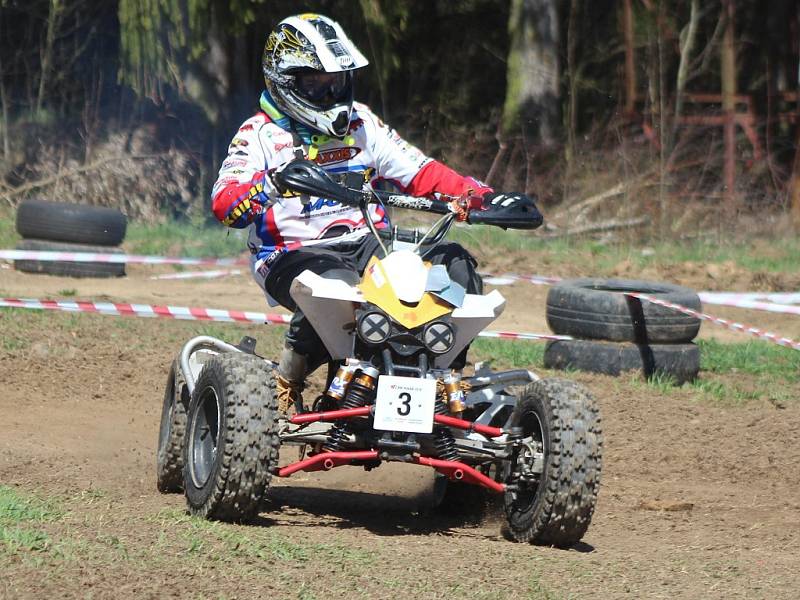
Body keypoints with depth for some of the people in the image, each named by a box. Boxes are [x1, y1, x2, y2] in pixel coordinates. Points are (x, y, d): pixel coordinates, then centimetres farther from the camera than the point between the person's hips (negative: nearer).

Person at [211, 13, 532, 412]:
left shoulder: (361, 123, 19)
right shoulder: (260, 134, 2)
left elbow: (420, 173, 15)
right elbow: (224, 203, -14)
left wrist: (483, 198, -1)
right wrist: (271, 183, -36)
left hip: (369, 244, 6)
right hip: (296, 253, -6)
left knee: (455, 264, -17)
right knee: (339, 286, -41)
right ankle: (287, 376, -17)